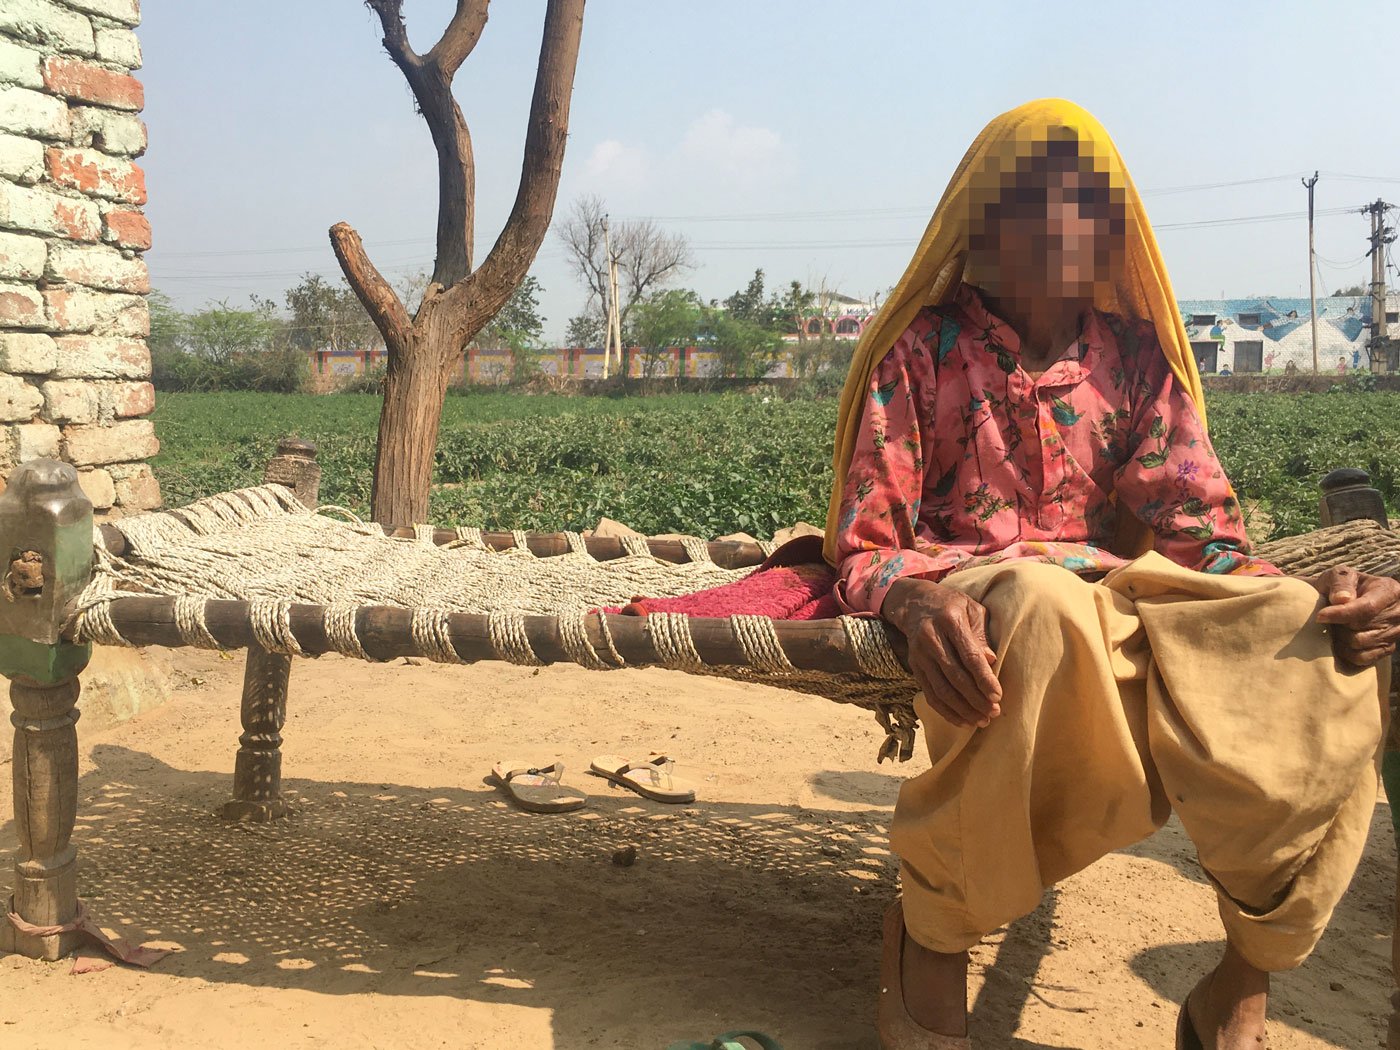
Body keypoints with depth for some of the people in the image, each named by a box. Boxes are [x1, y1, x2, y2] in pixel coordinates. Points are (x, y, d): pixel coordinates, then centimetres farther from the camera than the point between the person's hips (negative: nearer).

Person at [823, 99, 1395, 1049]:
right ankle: (932, 935, -19)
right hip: (969, 599, -3)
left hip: (1123, 596, 4)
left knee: (1316, 658, -26)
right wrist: (918, 603, -29)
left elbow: (1200, 538, 6)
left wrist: (1320, 603, -16)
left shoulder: (1135, 355, 12)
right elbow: (862, 552, -3)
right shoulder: (921, 350, 2)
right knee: (1046, 609, -41)